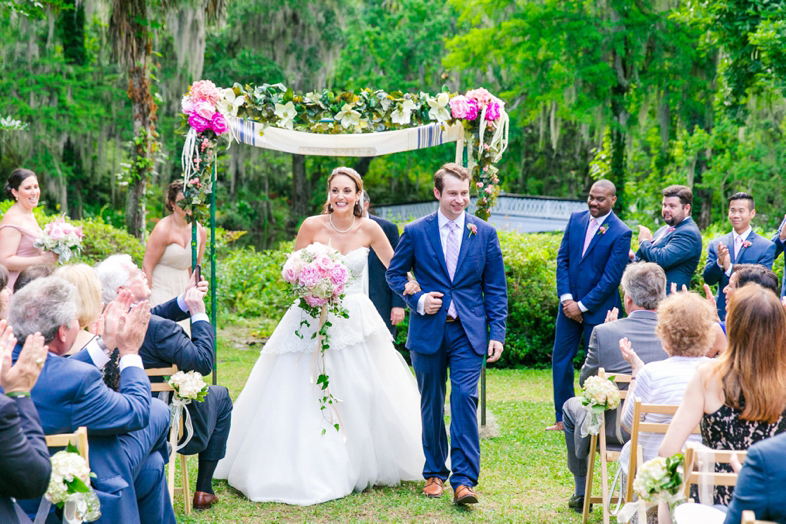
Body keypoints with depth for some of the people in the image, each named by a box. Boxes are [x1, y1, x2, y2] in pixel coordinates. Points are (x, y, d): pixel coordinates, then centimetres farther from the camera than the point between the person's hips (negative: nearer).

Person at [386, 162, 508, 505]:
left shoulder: (485, 234, 4)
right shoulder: (415, 232, 2)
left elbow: (496, 288, 6)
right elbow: (394, 273, 11)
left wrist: (497, 333, -1)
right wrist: (417, 300, -6)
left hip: (469, 332, -1)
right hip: (428, 332, 1)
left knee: (465, 399, -12)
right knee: (431, 404, 9)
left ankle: (464, 480, -10)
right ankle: (434, 473, 24)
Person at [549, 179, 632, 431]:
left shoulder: (620, 233, -13)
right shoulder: (576, 219, 4)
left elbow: (611, 278, -14)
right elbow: (562, 258, 4)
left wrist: (583, 305, -13)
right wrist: (566, 297, -6)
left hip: (598, 307, -5)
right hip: (570, 303, 6)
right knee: (560, 357, 8)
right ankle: (563, 418, 18)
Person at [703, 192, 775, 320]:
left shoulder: (767, 247, -2)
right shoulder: (716, 244, 8)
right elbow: (708, 279, 2)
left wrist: (730, 268, -20)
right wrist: (719, 263, -18)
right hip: (721, 313, 3)